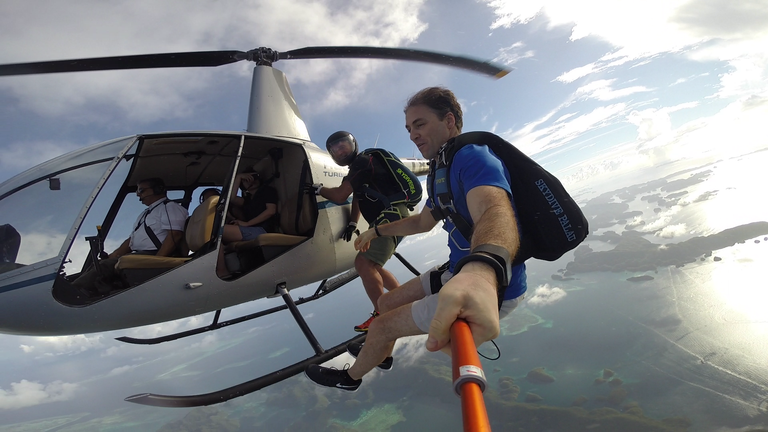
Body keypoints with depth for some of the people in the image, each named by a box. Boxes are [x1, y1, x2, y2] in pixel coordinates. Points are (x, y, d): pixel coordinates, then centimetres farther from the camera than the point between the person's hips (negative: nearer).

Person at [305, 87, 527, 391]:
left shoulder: (472, 156, -23)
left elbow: (494, 210, -45)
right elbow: (423, 221, 26)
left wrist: (480, 271, -65)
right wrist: (376, 231, 31)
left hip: (491, 285, -9)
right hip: (459, 272, 9)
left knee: (383, 325, 1)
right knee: (387, 303, 19)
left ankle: (350, 377, 30)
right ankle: (383, 354, 48)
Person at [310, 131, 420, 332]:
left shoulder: (362, 161, -10)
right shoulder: (358, 166, 23)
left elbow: (339, 196, -12)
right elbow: (358, 197, 21)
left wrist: (317, 188, 3)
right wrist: (352, 223, 8)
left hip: (392, 216, -11)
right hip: (390, 218, 11)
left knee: (364, 263, -20)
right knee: (372, 266, 17)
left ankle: (382, 315, -15)